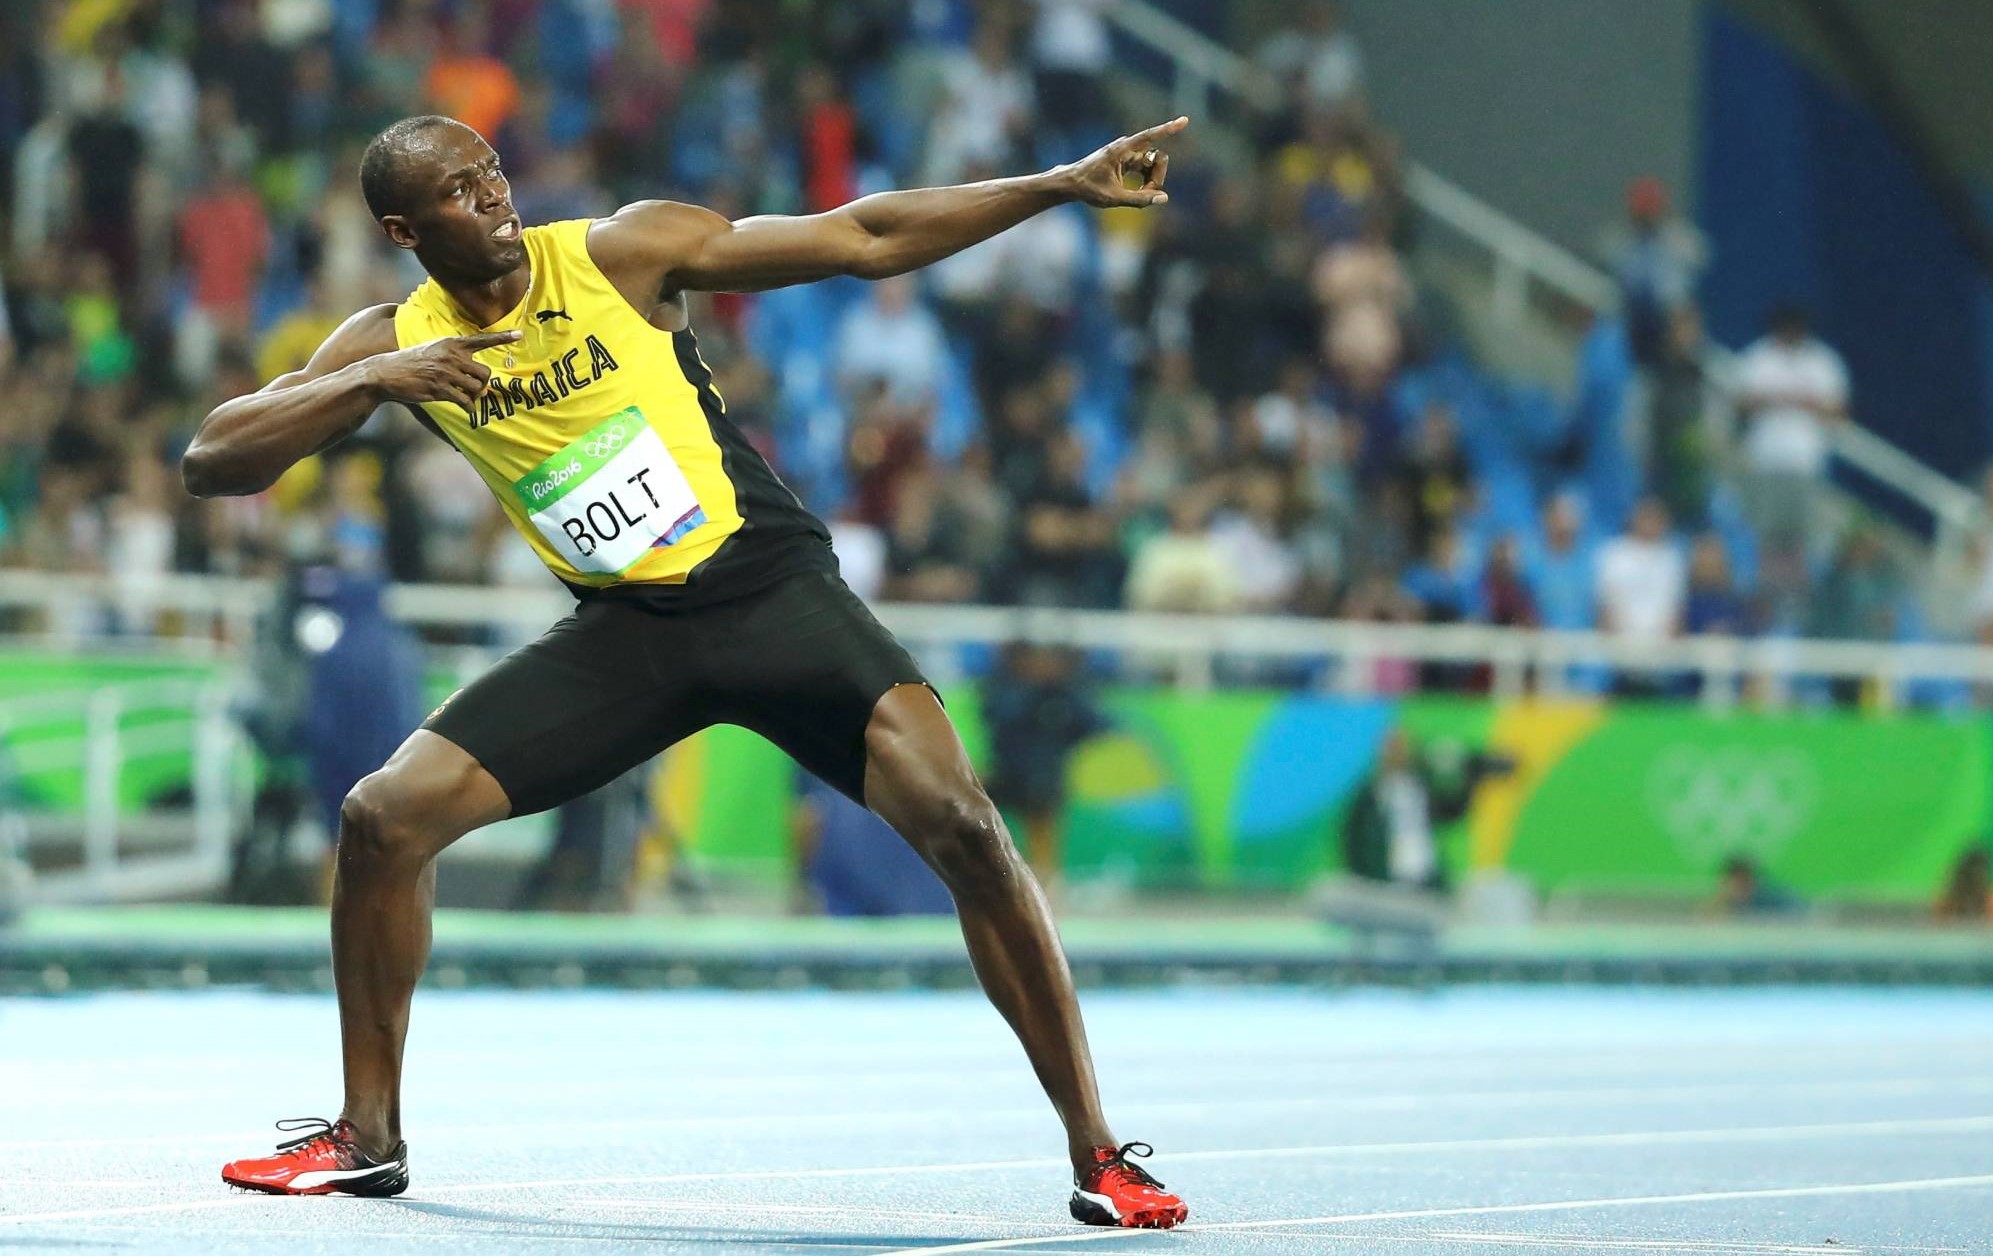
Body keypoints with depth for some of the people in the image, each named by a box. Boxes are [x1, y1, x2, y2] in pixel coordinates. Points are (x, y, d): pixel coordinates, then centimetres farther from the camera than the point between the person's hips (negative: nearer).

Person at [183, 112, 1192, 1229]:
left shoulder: (623, 253, -9)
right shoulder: (396, 344, 0)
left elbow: (864, 239, -8)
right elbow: (212, 463, -5)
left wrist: (1063, 186, -14)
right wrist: (370, 383, -20)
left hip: (769, 585, -3)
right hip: (623, 629, 3)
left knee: (961, 825, -21)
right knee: (385, 817, -7)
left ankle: (1099, 1155, -11)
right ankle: (369, 1137, 11)